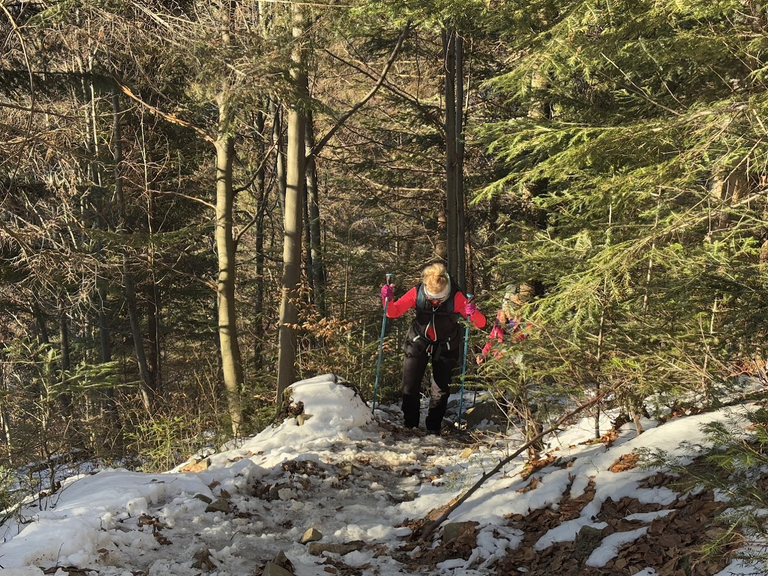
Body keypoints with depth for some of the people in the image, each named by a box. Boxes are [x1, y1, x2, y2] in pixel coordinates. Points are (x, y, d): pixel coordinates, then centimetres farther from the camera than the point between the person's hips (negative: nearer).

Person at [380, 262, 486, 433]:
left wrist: (474, 313, -47)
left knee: (441, 390, 0)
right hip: (418, 343, 1)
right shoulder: (417, 293, -21)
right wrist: (388, 300, -35)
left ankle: (433, 429, 16)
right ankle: (409, 426, 14)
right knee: (410, 387, -3)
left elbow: (481, 323, -24)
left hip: (445, 347, -1)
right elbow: (393, 312, -13)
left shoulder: (456, 297, -24)